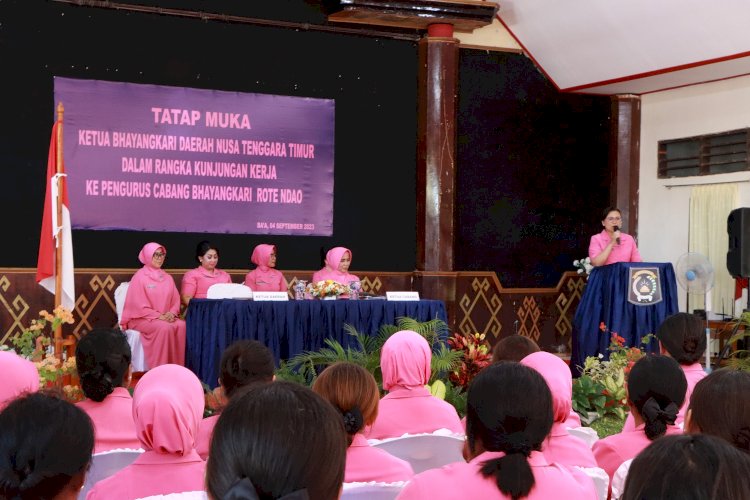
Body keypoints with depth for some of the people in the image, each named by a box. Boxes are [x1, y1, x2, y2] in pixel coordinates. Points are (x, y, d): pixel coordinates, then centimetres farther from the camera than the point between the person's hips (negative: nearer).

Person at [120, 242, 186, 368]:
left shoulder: (167, 278, 15)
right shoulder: (140, 277, -4)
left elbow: (176, 301, 12)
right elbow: (139, 305, -10)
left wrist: (172, 313, -10)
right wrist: (159, 316, -17)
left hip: (166, 317, 5)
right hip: (142, 318, -5)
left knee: (182, 325, -27)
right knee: (165, 328, -35)